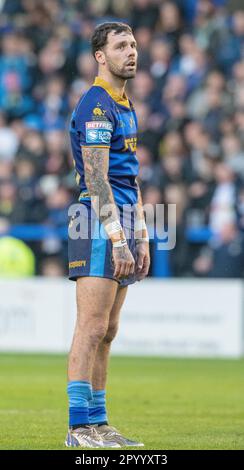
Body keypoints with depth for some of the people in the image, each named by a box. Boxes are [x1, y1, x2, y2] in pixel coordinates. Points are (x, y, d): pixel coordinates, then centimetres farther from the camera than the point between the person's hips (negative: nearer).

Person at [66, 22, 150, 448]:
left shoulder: (125, 107, 20)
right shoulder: (95, 105, -11)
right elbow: (97, 181, -18)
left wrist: (141, 238, 20)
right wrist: (117, 240, -22)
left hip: (122, 225, 10)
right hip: (99, 225, -10)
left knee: (107, 332, 9)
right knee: (91, 329, -11)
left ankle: (98, 424, 12)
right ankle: (80, 428, -11)